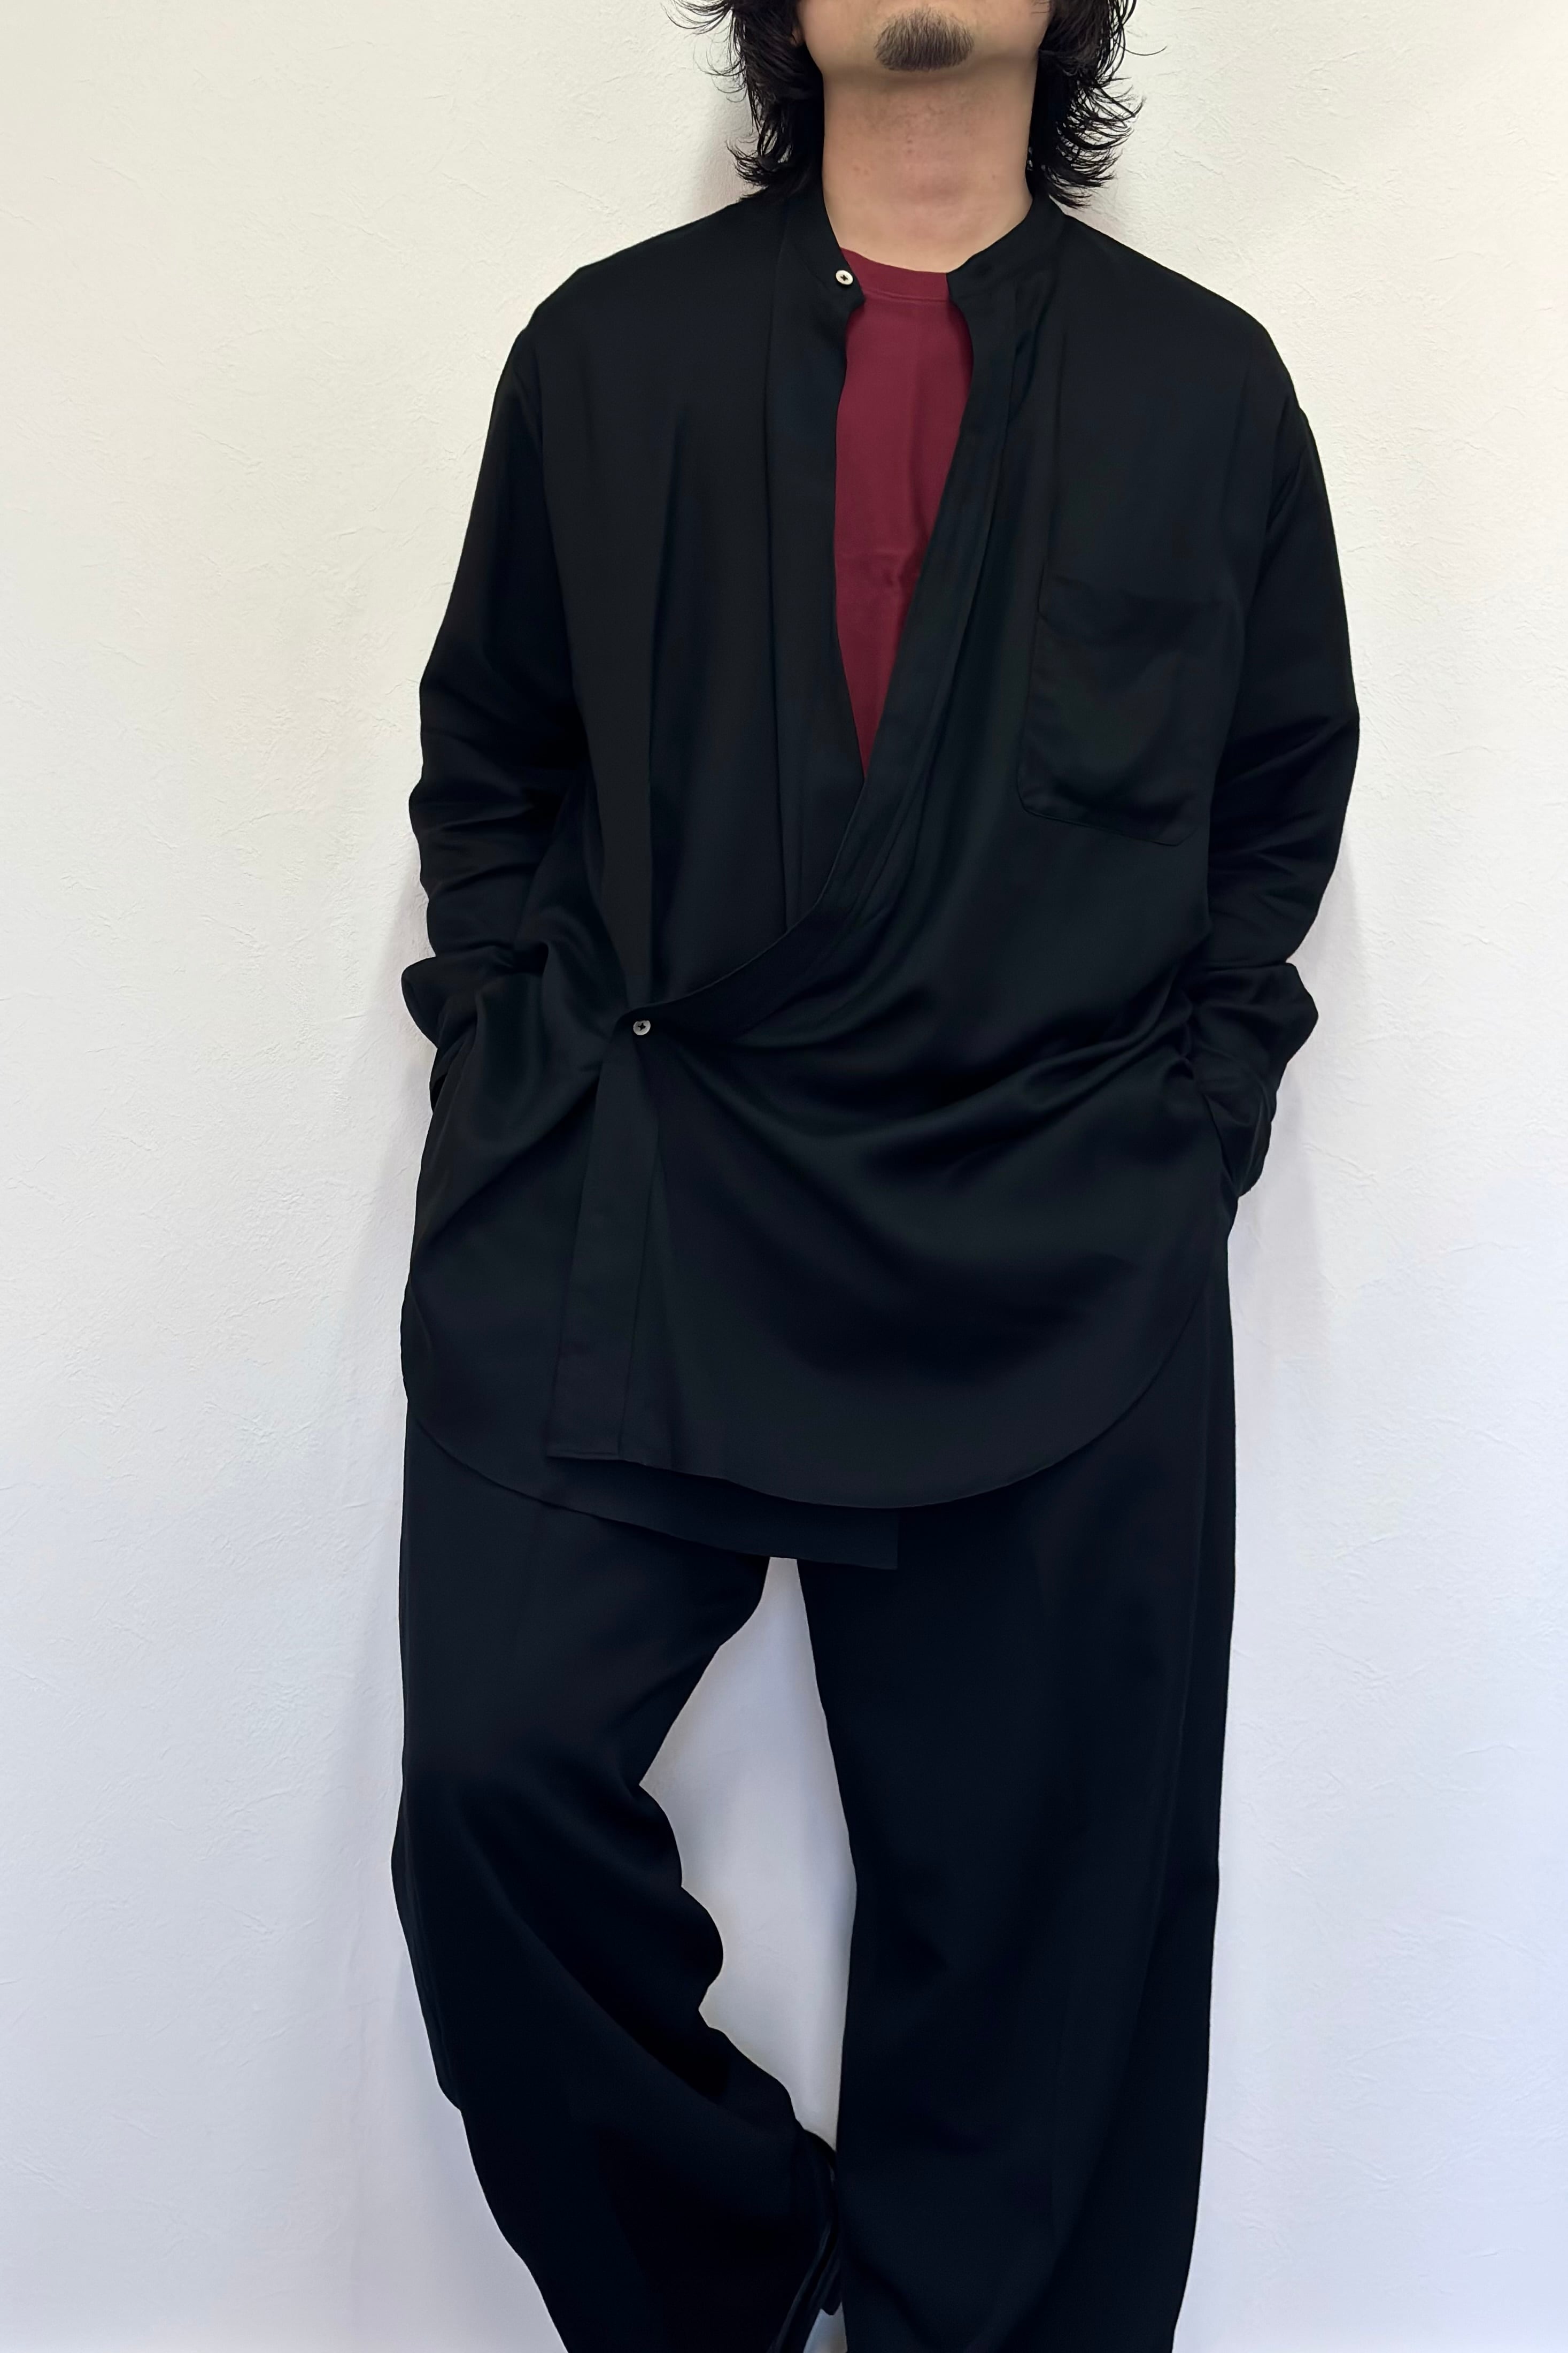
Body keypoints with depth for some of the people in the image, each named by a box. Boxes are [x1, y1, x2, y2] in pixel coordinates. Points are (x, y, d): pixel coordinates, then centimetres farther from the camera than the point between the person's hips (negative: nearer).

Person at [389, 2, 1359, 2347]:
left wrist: (1186, 1111, 5)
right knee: (499, 1767, -10)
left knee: (1038, 1884, 3)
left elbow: (1283, 807, 16)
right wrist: (522, 1051, 4)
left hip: (1062, 1260, 0)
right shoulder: (606, 348, 10)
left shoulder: (1208, 387, 11)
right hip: (620, 1207, 1)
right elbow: (485, 760, 16)